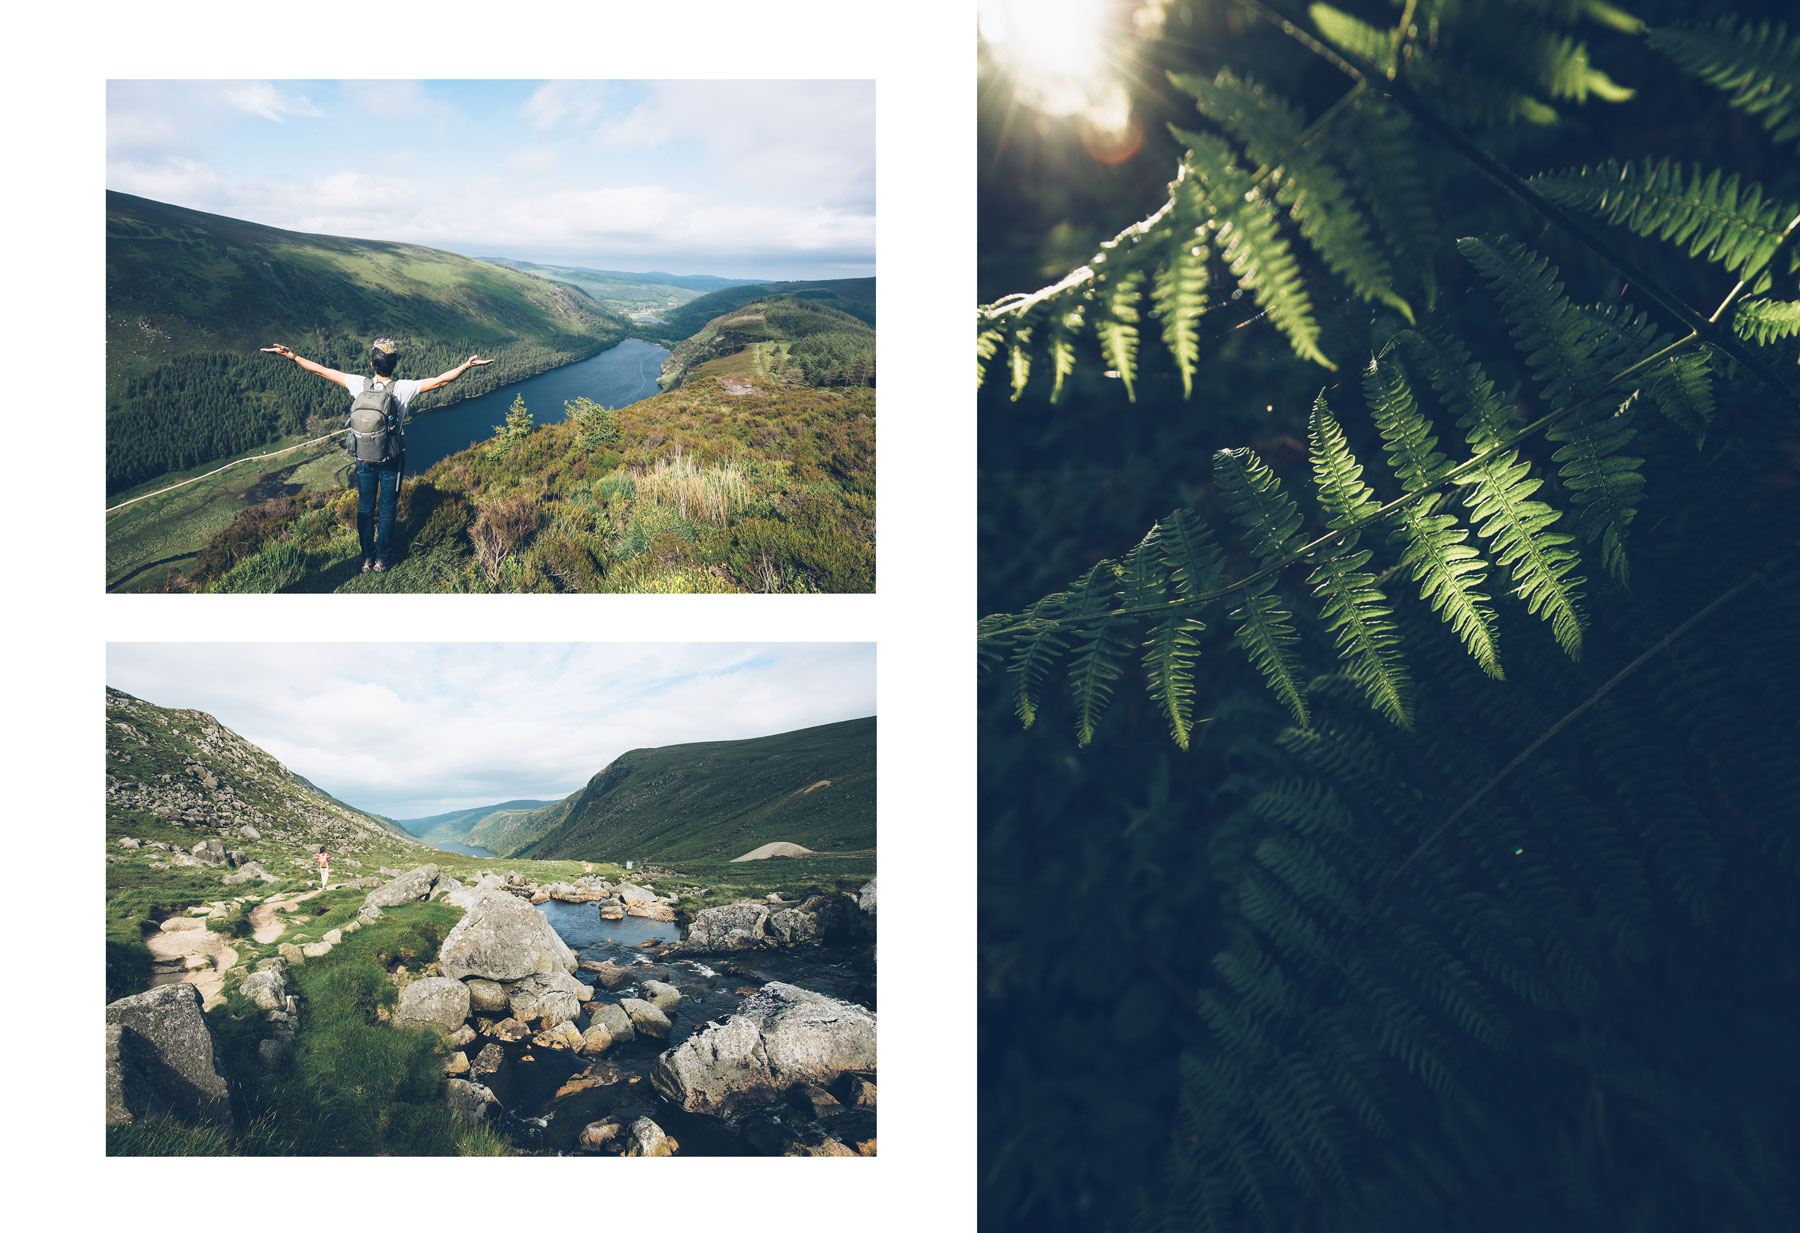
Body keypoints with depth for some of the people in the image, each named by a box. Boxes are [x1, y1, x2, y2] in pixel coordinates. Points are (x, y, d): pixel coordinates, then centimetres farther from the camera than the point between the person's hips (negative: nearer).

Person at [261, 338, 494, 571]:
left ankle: (367, 558, 27)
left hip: (364, 458, 2)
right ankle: (381, 560, 24)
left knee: (365, 509, 17)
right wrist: (466, 365, -18)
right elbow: (440, 380, -20)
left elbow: (321, 370, -6)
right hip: (391, 460, -2)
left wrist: (290, 355, 2)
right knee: (387, 510, 14)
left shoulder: (360, 384, -13)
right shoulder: (402, 390, -19)